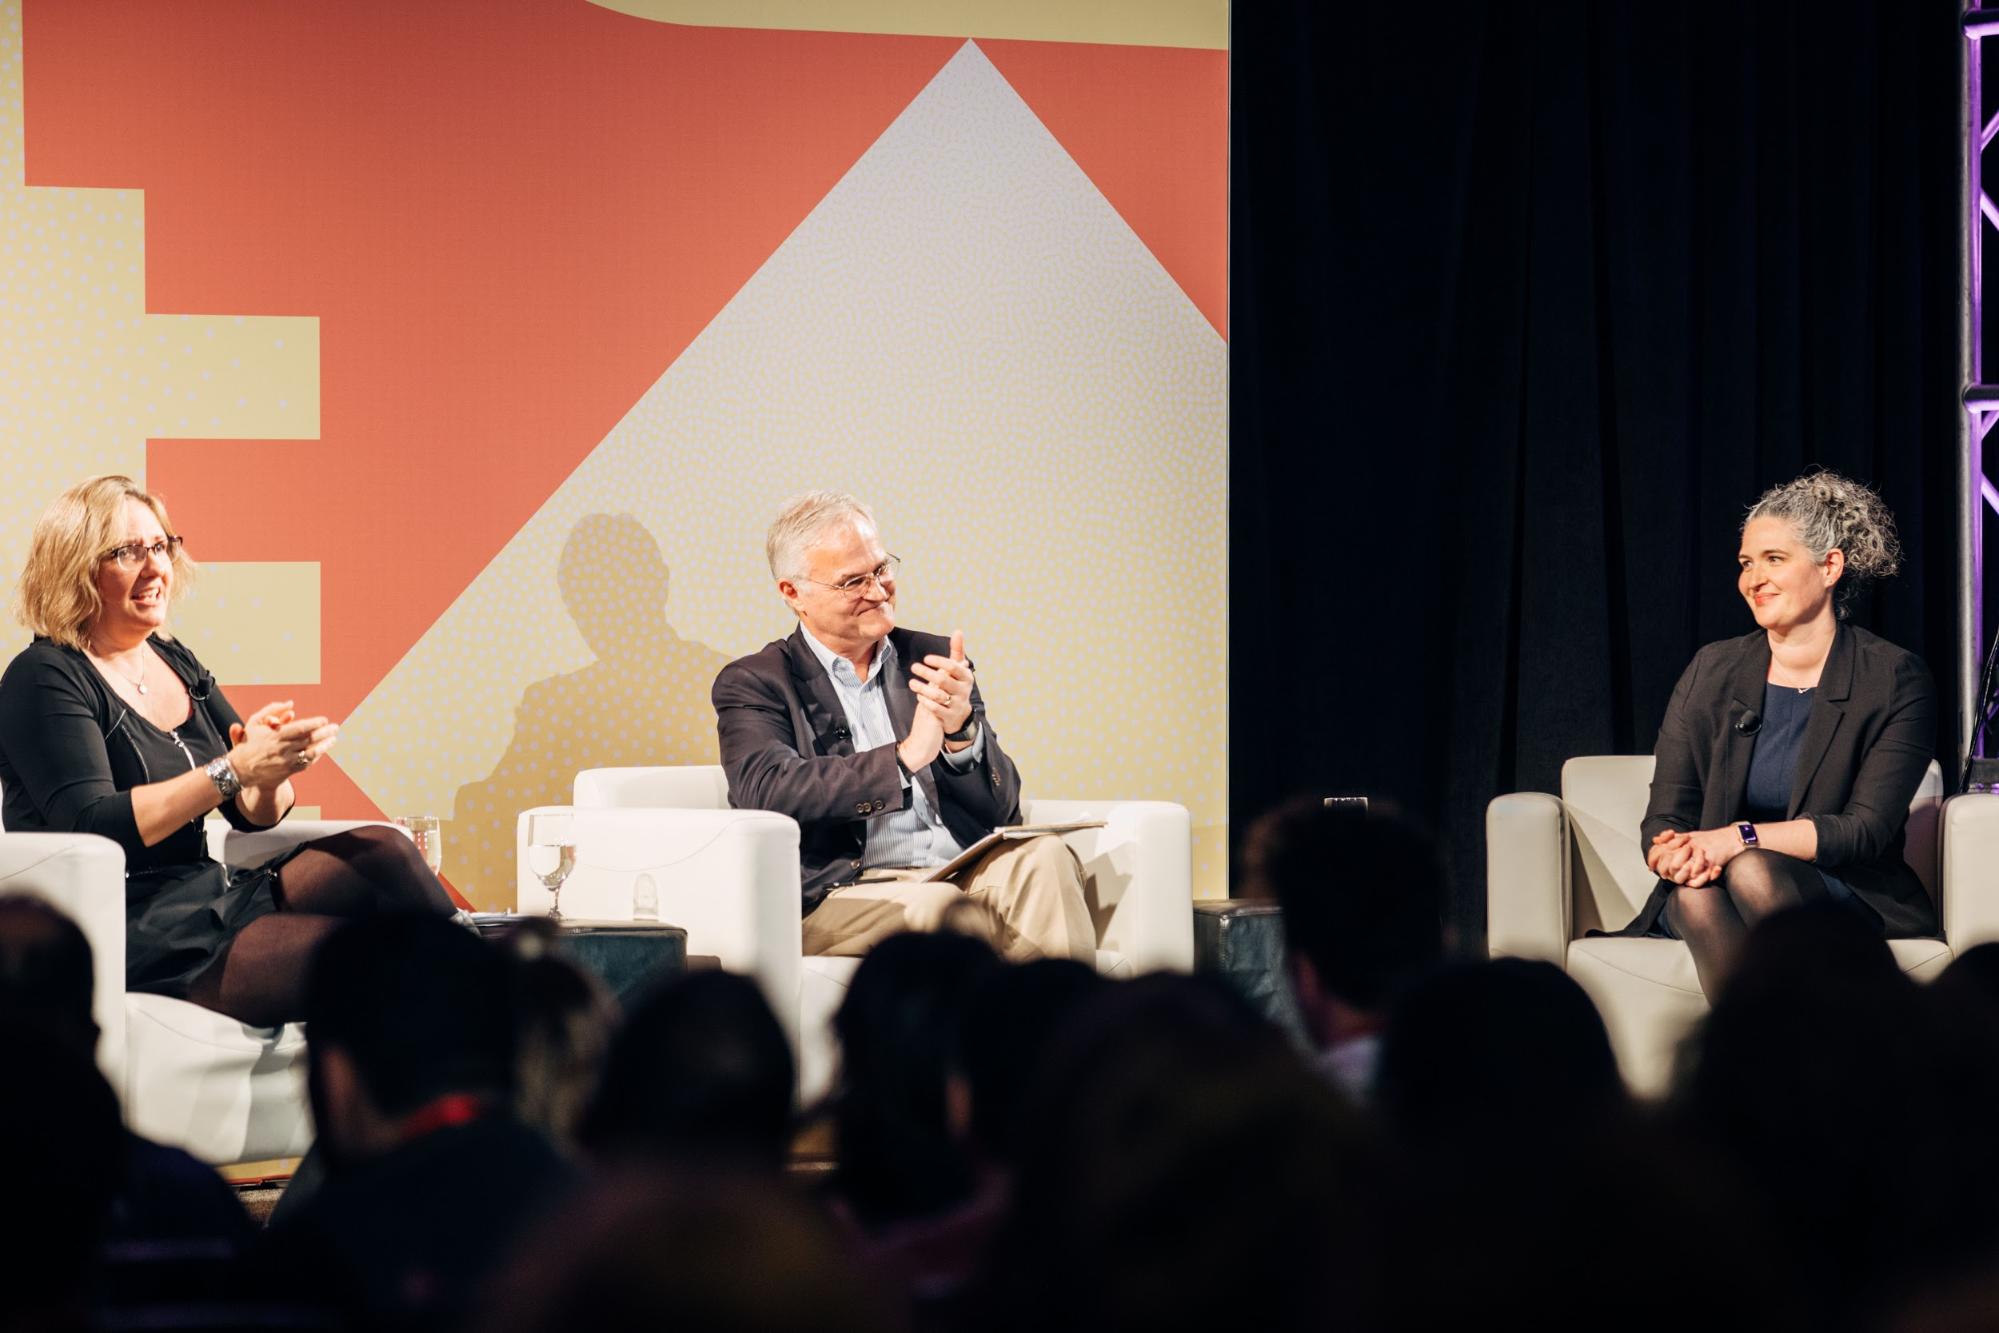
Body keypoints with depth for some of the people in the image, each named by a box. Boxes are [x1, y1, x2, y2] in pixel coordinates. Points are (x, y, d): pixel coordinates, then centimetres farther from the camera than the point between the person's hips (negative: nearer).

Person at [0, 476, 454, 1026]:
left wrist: (270, 763, -9)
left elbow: (256, 813, 16)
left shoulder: (176, 664, 18)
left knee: (381, 850, -14)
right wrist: (233, 769, -27)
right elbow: (92, 828, -21)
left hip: (209, 896, 8)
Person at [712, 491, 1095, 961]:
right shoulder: (754, 684, 9)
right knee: (938, 907, -36)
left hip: (964, 878, 4)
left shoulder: (933, 659, 19)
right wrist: (904, 758, -19)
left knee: (1044, 856, -28)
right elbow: (765, 790, -12)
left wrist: (961, 731, -9)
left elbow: (1001, 807, 13)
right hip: (843, 896, -4)